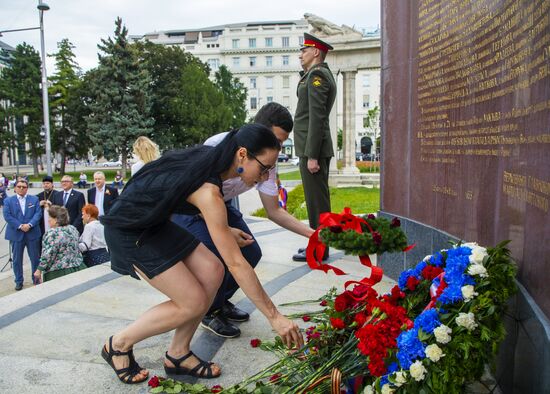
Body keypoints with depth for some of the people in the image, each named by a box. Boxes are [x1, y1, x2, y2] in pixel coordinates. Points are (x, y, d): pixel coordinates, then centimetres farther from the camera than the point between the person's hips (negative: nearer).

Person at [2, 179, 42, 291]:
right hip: (16, 234, 0)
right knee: (17, 259, 7)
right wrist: (20, 226, -15)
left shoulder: (34, 199, 7)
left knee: (35, 258, 7)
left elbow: (38, 213, -3)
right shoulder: (8, 200, 5)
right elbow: (7, 216, -5)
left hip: (32, 233, 0)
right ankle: (19, 281, 18)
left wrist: (29, 225, -17)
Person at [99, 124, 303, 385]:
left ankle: (178, 354, 10)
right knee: (194, 303, -9)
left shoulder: (210, 158, -7)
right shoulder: (208, 192, -31)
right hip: (128, 232, -9)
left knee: (212, 272, -5)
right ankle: (119, 344, 11)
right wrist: (274, 317, -25)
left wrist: (224, 230, 13)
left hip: (154, 224, 9)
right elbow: (236, 264, -30)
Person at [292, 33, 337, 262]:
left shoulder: (316, 75, -11)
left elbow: (317, 117, -20)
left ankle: (318, 251, 3)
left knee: (316, 199, -5)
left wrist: (311, 155, -22)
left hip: (313, 148, -11)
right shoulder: (323, 74, 21)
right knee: (317, 198, 14)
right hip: (316, 148, 11)